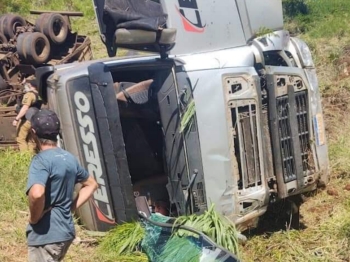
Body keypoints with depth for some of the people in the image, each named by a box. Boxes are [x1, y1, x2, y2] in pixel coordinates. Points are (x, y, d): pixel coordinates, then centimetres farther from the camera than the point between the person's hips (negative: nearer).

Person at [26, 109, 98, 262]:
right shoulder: (69, 158, 6)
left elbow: (37, 193, -36)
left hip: (45, 235, -8)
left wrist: (34, 218, -18)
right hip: (66, 230, 8)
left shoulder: (41, 160, -18)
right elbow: (91, 184, 18)